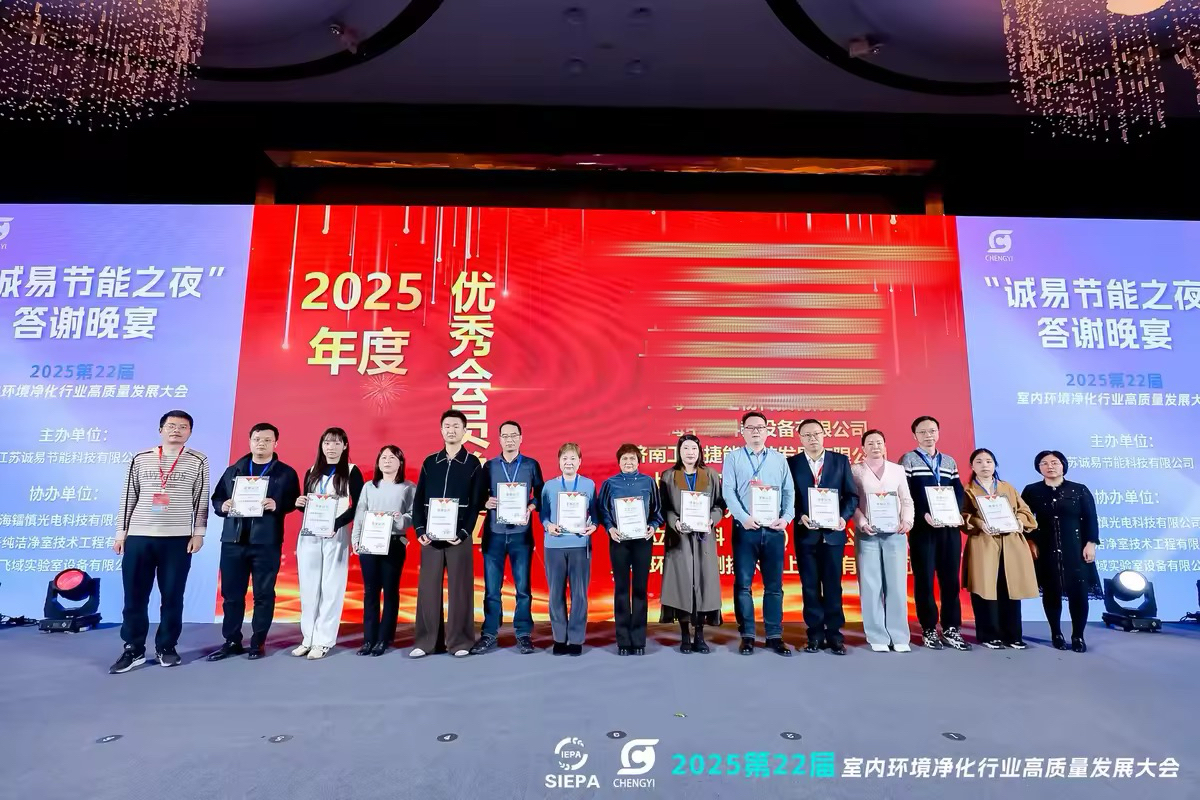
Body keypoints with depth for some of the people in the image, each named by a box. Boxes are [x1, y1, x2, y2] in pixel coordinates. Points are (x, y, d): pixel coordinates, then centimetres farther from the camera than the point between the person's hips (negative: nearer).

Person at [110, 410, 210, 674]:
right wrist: (121, 532, 7)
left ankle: (166, 647, 16)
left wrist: (198, 533, -2)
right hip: (138, 537, 2)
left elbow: (201, 500, 3)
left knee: (172, 596, 4)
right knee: (134, 596, 5)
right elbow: (128, 497, 10)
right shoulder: (140, 459, 7)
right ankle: (133, 650, 16)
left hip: (178, 538, -1)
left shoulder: (198, 461, 3)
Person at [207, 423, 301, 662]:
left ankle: (257, 643, 14)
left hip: (266, 542, -3)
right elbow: (216, 498, 14)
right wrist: (222, 506, -7)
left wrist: (277, 505, -20)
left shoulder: (286, 473, 4)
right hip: (232, 540, 3)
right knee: (231, 594, 9)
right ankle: (232, 642, 21)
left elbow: (293, 502, -2)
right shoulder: (233, 470, 14)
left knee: (263, 594, 3)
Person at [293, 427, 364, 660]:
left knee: (331, 588, -1)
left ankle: (324, 640, 6)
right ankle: (308, 638, 16)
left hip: (335, 535, -4)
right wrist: (300, 504, -5)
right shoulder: (312, 471, 14)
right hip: (308, 535, 4)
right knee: (308, 587, 7)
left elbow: (358, 507, -6)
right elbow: (306, 504, 18)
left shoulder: (351, 472, -1)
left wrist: (336, 524, -18)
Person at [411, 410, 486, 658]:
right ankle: (426, 641, 13)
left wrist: (464, 532, -13)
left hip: (459, 536, -2)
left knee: (460, 587, 1)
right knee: (428, 588, 5)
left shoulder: (473, 464, 3)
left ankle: (459, 641, 9)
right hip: (430, 536, 3)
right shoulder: (430, 462, 10)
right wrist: (420, 530, -4)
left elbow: (477, 503, -3)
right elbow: (418, 500, 8)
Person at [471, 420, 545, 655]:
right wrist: (486, 502, -13)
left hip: (521, 533, -1)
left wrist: (530, 508, -11)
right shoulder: (489, 466, 8)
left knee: (523, 587, 3)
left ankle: (523, 634, 13)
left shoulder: (531, 465, 5)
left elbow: (540, 494, 7)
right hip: (493, 533, 1)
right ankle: (489, 634, 14)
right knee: (491, 587, 3)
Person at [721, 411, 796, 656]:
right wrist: (744, 517, -15)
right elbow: (728, 491, -4)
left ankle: (774, 636, 14)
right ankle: (747, 636, 11)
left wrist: (786, 518, -7)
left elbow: (789, 491, 8)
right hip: (745, 528, -2)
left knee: (774, 585, 5)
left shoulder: (779, 459, 12)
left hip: (774, 529, 2)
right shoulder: (733, 458, 5)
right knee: (743, 584, 2)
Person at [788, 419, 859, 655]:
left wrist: (844, 517, -11)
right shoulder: (792, 463, 1)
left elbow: (852, 494, 4)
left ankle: (834, 634, 16)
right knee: (810, 585, 6)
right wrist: (800, 517, -15)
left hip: (833, 532, 1)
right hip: (805, 533, 0)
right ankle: (815, 634, 16)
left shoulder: (840, 461, 5)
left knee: (833, 585, 6)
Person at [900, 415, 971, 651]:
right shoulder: (908, 460, 2)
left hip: (950, 527, 4)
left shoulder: (950, 461, 16)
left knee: (951, 578, 6)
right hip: (922, 528, -4)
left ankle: (951, 629, 15)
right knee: (924, 579, 1)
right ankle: (929, 630, 9)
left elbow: (959, 492, 11)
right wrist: (925, 515, -18)